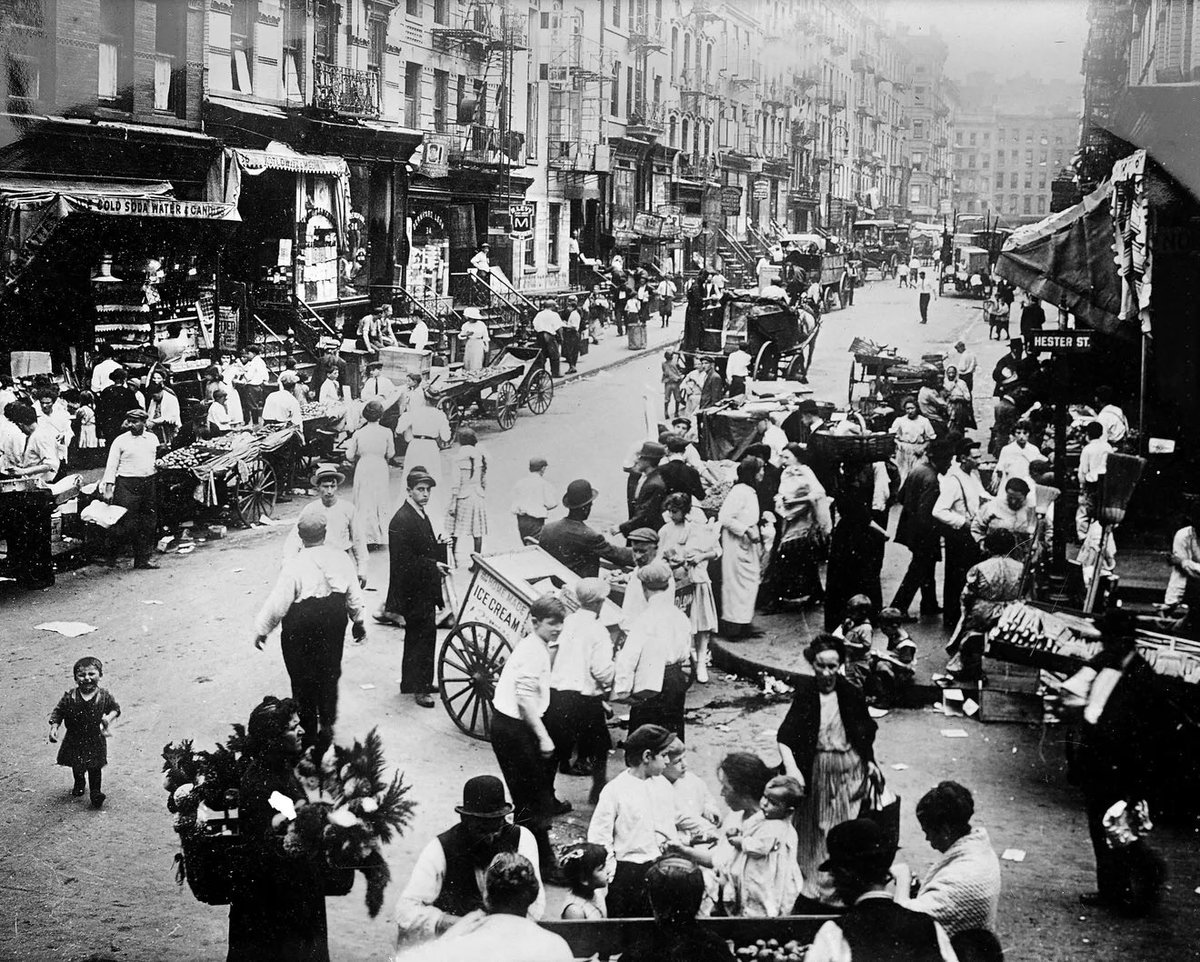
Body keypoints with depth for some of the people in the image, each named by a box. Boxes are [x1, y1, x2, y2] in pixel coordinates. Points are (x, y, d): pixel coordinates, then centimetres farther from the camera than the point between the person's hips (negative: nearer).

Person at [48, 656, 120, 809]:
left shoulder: (104, 696, -14)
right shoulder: (69, 697, -16)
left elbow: (115, 708, 1)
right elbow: (58, 712, -5)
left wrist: (109, 717, -18)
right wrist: (54, 727, -17)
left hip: (95, 740, -2)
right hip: (75, 739, 2)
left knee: (95, 768, 1)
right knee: (77, 767, 21)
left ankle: (96, 793, 15)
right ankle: (79, 785, 48)